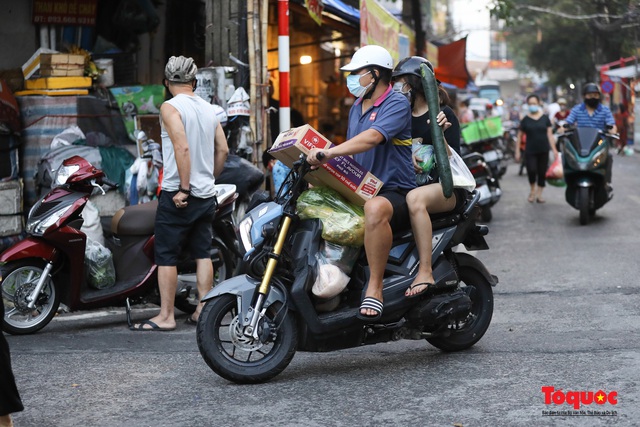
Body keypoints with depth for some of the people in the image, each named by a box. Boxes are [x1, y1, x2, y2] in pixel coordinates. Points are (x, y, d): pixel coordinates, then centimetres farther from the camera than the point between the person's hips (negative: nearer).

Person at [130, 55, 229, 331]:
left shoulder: (170, 107, -10)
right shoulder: (208, 109, 11)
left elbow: (182, 147, -21)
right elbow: (223, 150, 13)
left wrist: (183, 189, -19)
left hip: (177, 196, -7)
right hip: (207, 195, 7)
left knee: (166, 256, -1)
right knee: (202, 253, 11)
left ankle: (166, 316, 0)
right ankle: (204, 310, 13)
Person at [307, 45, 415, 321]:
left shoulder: (397, 104, -10)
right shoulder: (357, 107, 19)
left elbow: (372, 137, -28)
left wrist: (330, 153, -37)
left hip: (395, 192, -9)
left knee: (375, 209, -41)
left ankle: (374, 289, -36)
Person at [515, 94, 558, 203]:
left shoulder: (545, 118, 6)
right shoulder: (525, 120, 3)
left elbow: (549, 134, 6)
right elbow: (520, 136, 6)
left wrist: (554, 149, -1)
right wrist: (517, 151, 2)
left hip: (543, 151, 2)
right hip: (530, 151, -2)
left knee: (542, 173, 2)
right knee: (532, 170, -17)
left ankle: (539, 194, 14)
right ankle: (532, 190, 8)